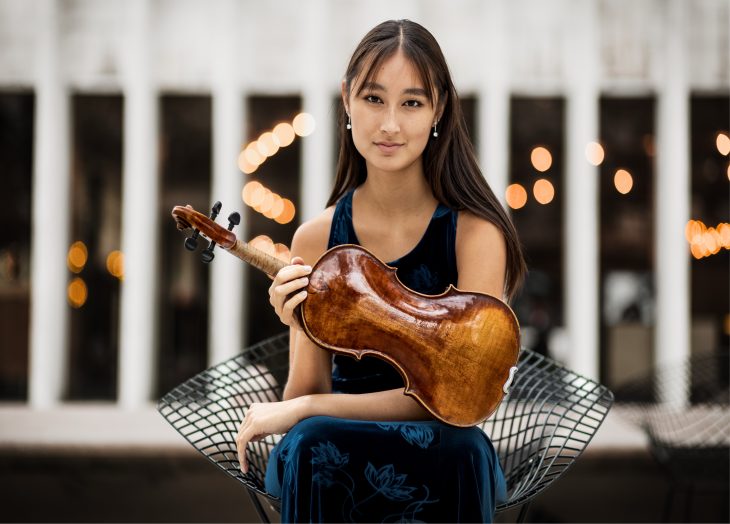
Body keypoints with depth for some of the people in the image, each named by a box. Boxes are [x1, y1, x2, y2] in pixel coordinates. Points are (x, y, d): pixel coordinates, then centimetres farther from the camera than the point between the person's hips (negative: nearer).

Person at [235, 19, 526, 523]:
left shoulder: (475, 232, -9)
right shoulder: (315, 240, -1)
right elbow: (307, 393, 3)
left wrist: (305, 408, -15)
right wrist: (304, 332, -20)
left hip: (449, 454, -2)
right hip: (334, 458, 2)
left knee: (459, 450, -36)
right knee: (310, 442, -32)